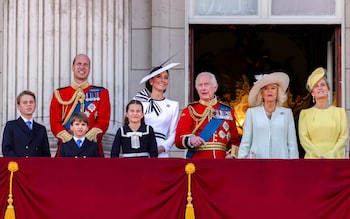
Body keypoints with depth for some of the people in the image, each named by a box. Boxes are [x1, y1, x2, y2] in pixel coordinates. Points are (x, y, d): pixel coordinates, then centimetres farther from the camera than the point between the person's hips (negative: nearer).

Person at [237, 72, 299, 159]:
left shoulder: (287, 113, 10)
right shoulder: (252, 112, 10)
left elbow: (292, 144, 8)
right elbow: (245, 142, 9)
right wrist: (242, 157, -1)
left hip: (281, 157, 0)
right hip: (258, 157, 0)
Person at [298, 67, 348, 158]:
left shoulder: (340, 112, 12)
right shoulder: (305, 113, 11)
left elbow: (344, 137, 4)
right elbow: (303, 138, 2)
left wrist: (330, 155, -10)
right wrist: (319, 156, -12)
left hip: (335, 157, 0)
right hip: (313, 157, 0)